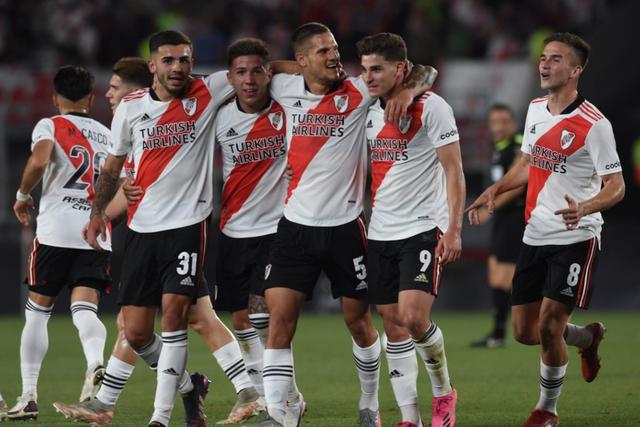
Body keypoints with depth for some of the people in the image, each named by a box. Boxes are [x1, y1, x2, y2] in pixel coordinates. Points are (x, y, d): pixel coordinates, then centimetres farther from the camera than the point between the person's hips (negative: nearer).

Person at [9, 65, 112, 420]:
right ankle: (95, 364, -37)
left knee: (37, 311, 8)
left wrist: (22, 195, 0)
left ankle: (29, 395, 7)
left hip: (56, 230, -3)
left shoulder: (50, 126, 5)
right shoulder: (108, 135, 19)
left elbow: (38, 161, -16)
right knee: (84, 309, -6)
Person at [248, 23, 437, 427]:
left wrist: (409, 89, -22)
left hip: (345, 225, -1)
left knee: (359, 321, 9)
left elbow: (421, 71, -2)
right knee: (279, 319, -9)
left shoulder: (359, 91, -5)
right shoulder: (286, 89, 2)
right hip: (297, 225, 2)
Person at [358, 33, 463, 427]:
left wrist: (453, 229, -15)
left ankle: (443, 392, 8)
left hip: (423, 228, -6)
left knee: (414, 318, -17)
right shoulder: (370, 111, 9)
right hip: (381, 232, 6)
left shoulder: (430, 107, -9)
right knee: (394, 324, 4)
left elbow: (453, 170, -9)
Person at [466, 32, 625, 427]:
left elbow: (616, 186, -15)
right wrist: (494, 191, 9)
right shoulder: (536, 109, 7)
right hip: (535, 236, 7)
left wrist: (584, 208, -33)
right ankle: (588, 338, 38)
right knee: (525, 332, 8)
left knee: (549, 326, -12)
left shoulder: (594, 124, -15)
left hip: (576, 239, -7)